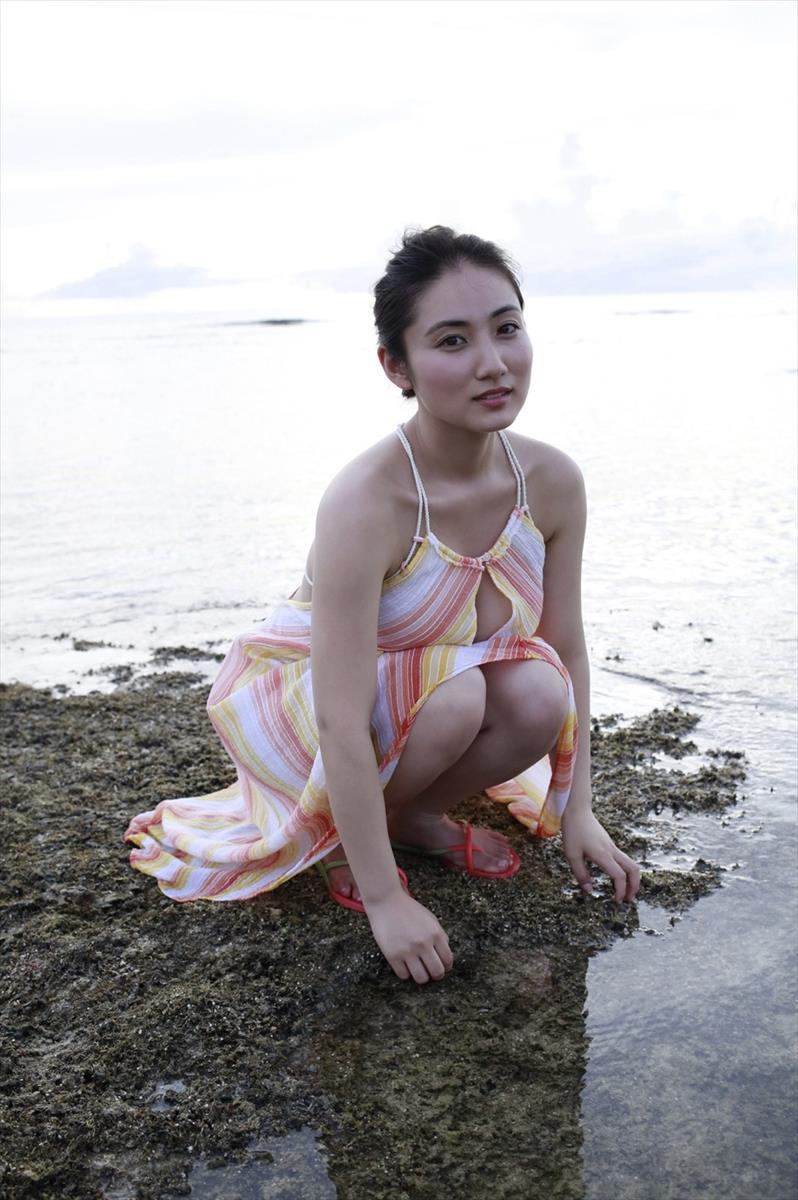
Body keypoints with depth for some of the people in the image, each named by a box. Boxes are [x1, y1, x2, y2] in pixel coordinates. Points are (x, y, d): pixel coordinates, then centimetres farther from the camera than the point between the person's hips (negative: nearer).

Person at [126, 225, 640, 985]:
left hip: (433, 693, 5)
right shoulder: (365, 503, -35)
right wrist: (385, 902, -30)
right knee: (456, 695, -34)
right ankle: (332, 833, -4)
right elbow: (343, 727, -34)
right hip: (294, 695, -5)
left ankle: (415, 814, 5)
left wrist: (577, 810, -4)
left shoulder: (552, 481, -17)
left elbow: (567, 648, -6)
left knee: (539, 696, -25)